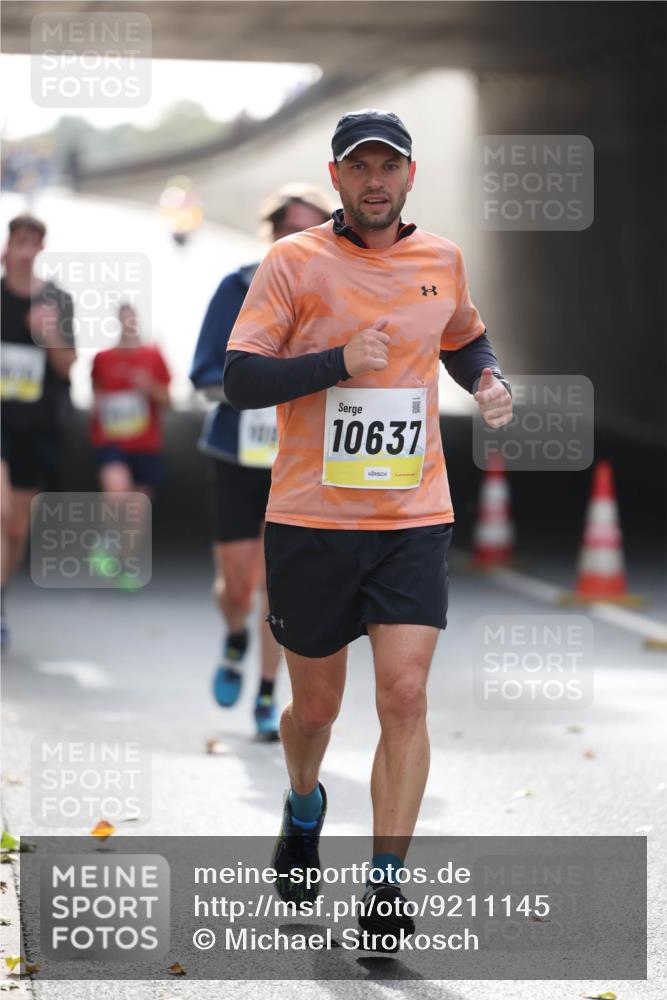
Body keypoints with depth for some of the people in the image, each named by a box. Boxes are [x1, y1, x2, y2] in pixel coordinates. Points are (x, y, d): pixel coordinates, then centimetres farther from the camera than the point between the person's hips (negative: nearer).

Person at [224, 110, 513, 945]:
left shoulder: (441, 260, 7)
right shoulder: (294, 262, -5)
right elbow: (241, 379, -10)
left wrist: (489, 380, 7)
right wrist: (339, 361, -22)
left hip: (414, 517, 2)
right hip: (311, 521, -2)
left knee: (404, 696, -12)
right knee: (315, 704, 11)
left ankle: (386, 883, -6)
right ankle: (303, 809, 44)